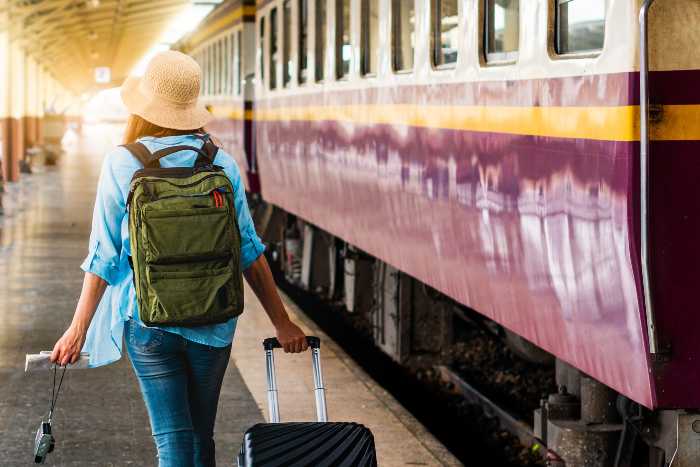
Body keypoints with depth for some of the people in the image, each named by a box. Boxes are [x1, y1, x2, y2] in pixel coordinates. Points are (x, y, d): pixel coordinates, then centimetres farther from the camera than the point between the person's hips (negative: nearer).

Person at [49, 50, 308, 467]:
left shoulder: (122, 164, -6)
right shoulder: (222, 164, -1)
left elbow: (104, 256, -5)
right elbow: (249, 250, -1)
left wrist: (79, 329, 3)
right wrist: (282, 323, 6)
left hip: (149, 319, -2)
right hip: (213, 322, 2)